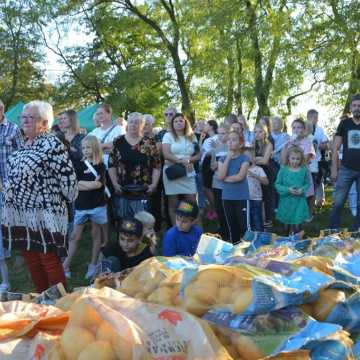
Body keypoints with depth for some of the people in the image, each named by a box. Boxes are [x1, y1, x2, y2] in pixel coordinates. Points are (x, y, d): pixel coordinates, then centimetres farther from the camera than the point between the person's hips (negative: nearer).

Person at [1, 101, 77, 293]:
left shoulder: (51, 144, -12)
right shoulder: (22, 144, 13)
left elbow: (67, 176, -15)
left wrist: (68, 199, -5)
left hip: (45, 215, -8)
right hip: (21, 215, 8)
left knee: (50, 262, -1)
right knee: (31, 261, 15)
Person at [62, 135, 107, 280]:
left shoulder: (101, 166, 0)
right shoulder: (79, 165, 3)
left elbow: (98, 184, -13)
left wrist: (82, 183, -9)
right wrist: (92, 184, -12)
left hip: (97, 205, -1)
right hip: (81, 205, 1)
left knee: (96, 235, 9)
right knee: (75, 236, 4)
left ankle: (93, 265, 19)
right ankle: (66, 265, 8)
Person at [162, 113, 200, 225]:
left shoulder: (191, 137, 12)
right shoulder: (168, 135, 1)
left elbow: (198, 155, 9)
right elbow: (166, 155, -11)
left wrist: (189, 160, -11)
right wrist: (182, 161, -15)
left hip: (188, 174, 3)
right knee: (173, 204, 3)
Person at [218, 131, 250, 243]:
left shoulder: (244, 159, -3)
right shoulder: (223, 159, 7)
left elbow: (240, 177, -16)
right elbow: (221, 176, -10)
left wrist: (225, 178, -6)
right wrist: (228, 157, -9)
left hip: (242, 197, -4)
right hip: (227, 197, 4)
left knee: (244, 226, -3)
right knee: (232, 227, 13)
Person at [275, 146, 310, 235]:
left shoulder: (304, 170, -1)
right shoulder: (283, 170, -5)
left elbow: (307, 183, 6)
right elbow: (277, 184, -3)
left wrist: (302, 189, -14)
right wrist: (288, 189, -17)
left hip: (299, 201, 0)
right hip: (286, 201, 1)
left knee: (297, 226, -5)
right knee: (287, 225, 15)